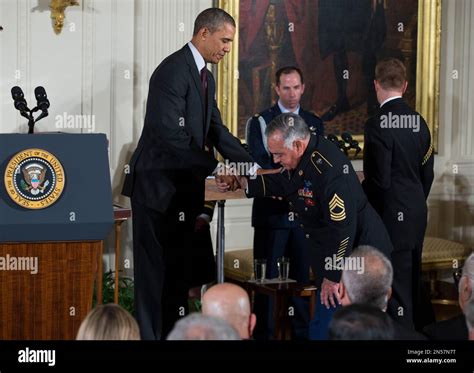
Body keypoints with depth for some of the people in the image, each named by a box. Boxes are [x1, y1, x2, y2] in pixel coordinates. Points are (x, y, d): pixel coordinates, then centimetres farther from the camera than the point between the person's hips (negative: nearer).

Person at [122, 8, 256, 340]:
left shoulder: (206, 77, 14)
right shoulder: (172, 71, -16)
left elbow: (215, 130, 14)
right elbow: (172, 134, -24)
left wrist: (251, 164, 3)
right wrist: (213, 168, -22)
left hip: (184, 186, 9)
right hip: (158, 185, -9)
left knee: (180, 266, 12)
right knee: (155, 266, -4)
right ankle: (149, 334, 2)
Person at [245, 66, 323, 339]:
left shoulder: (315, 123, 12)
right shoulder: (260, 122, 3)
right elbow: (257, 164, -7)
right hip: (272, 211, -3)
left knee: (303, 273, 7)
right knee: (267, 276, 0)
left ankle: (303, 332, 15)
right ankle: (263, 332, 6)